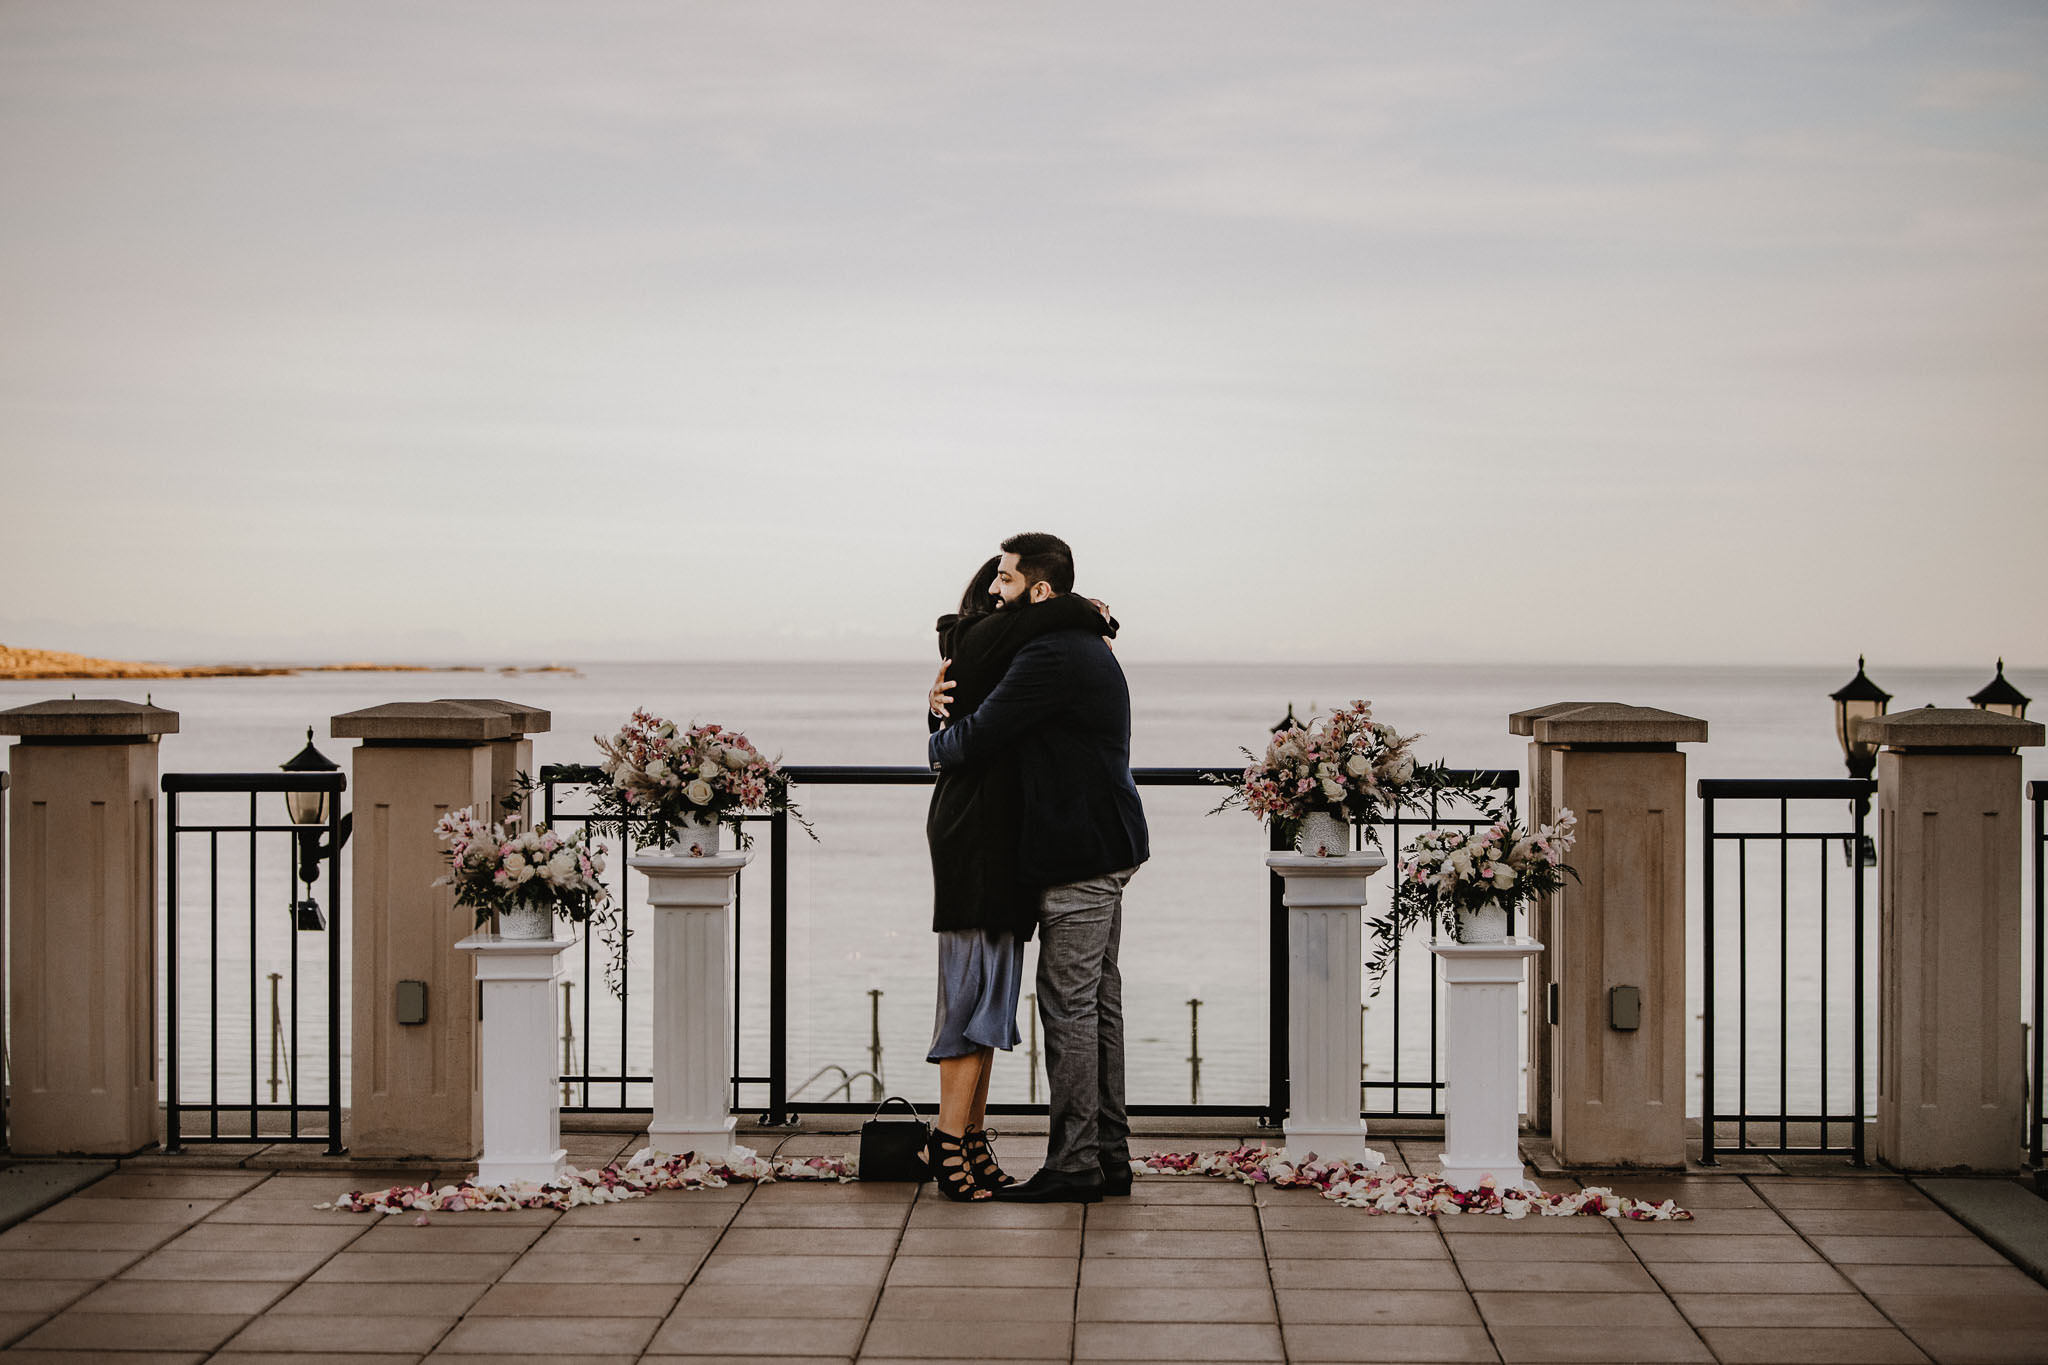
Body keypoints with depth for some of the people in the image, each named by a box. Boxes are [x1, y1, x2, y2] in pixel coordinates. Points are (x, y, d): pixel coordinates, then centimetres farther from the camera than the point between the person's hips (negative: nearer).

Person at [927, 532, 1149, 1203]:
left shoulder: (1050, 656, -17)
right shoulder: (1089, 647, 18)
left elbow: (973, 745, -19)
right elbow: (1012, 714, 25)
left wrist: (938, 743, 5)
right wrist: (951, 693, 5)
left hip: (1079, 855, -11)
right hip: (1105, 849, 11)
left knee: (1068, 1004, -7)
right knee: (1098, 999, 12)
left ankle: (1073, 1164, -4)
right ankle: (1109, 1154, 17)